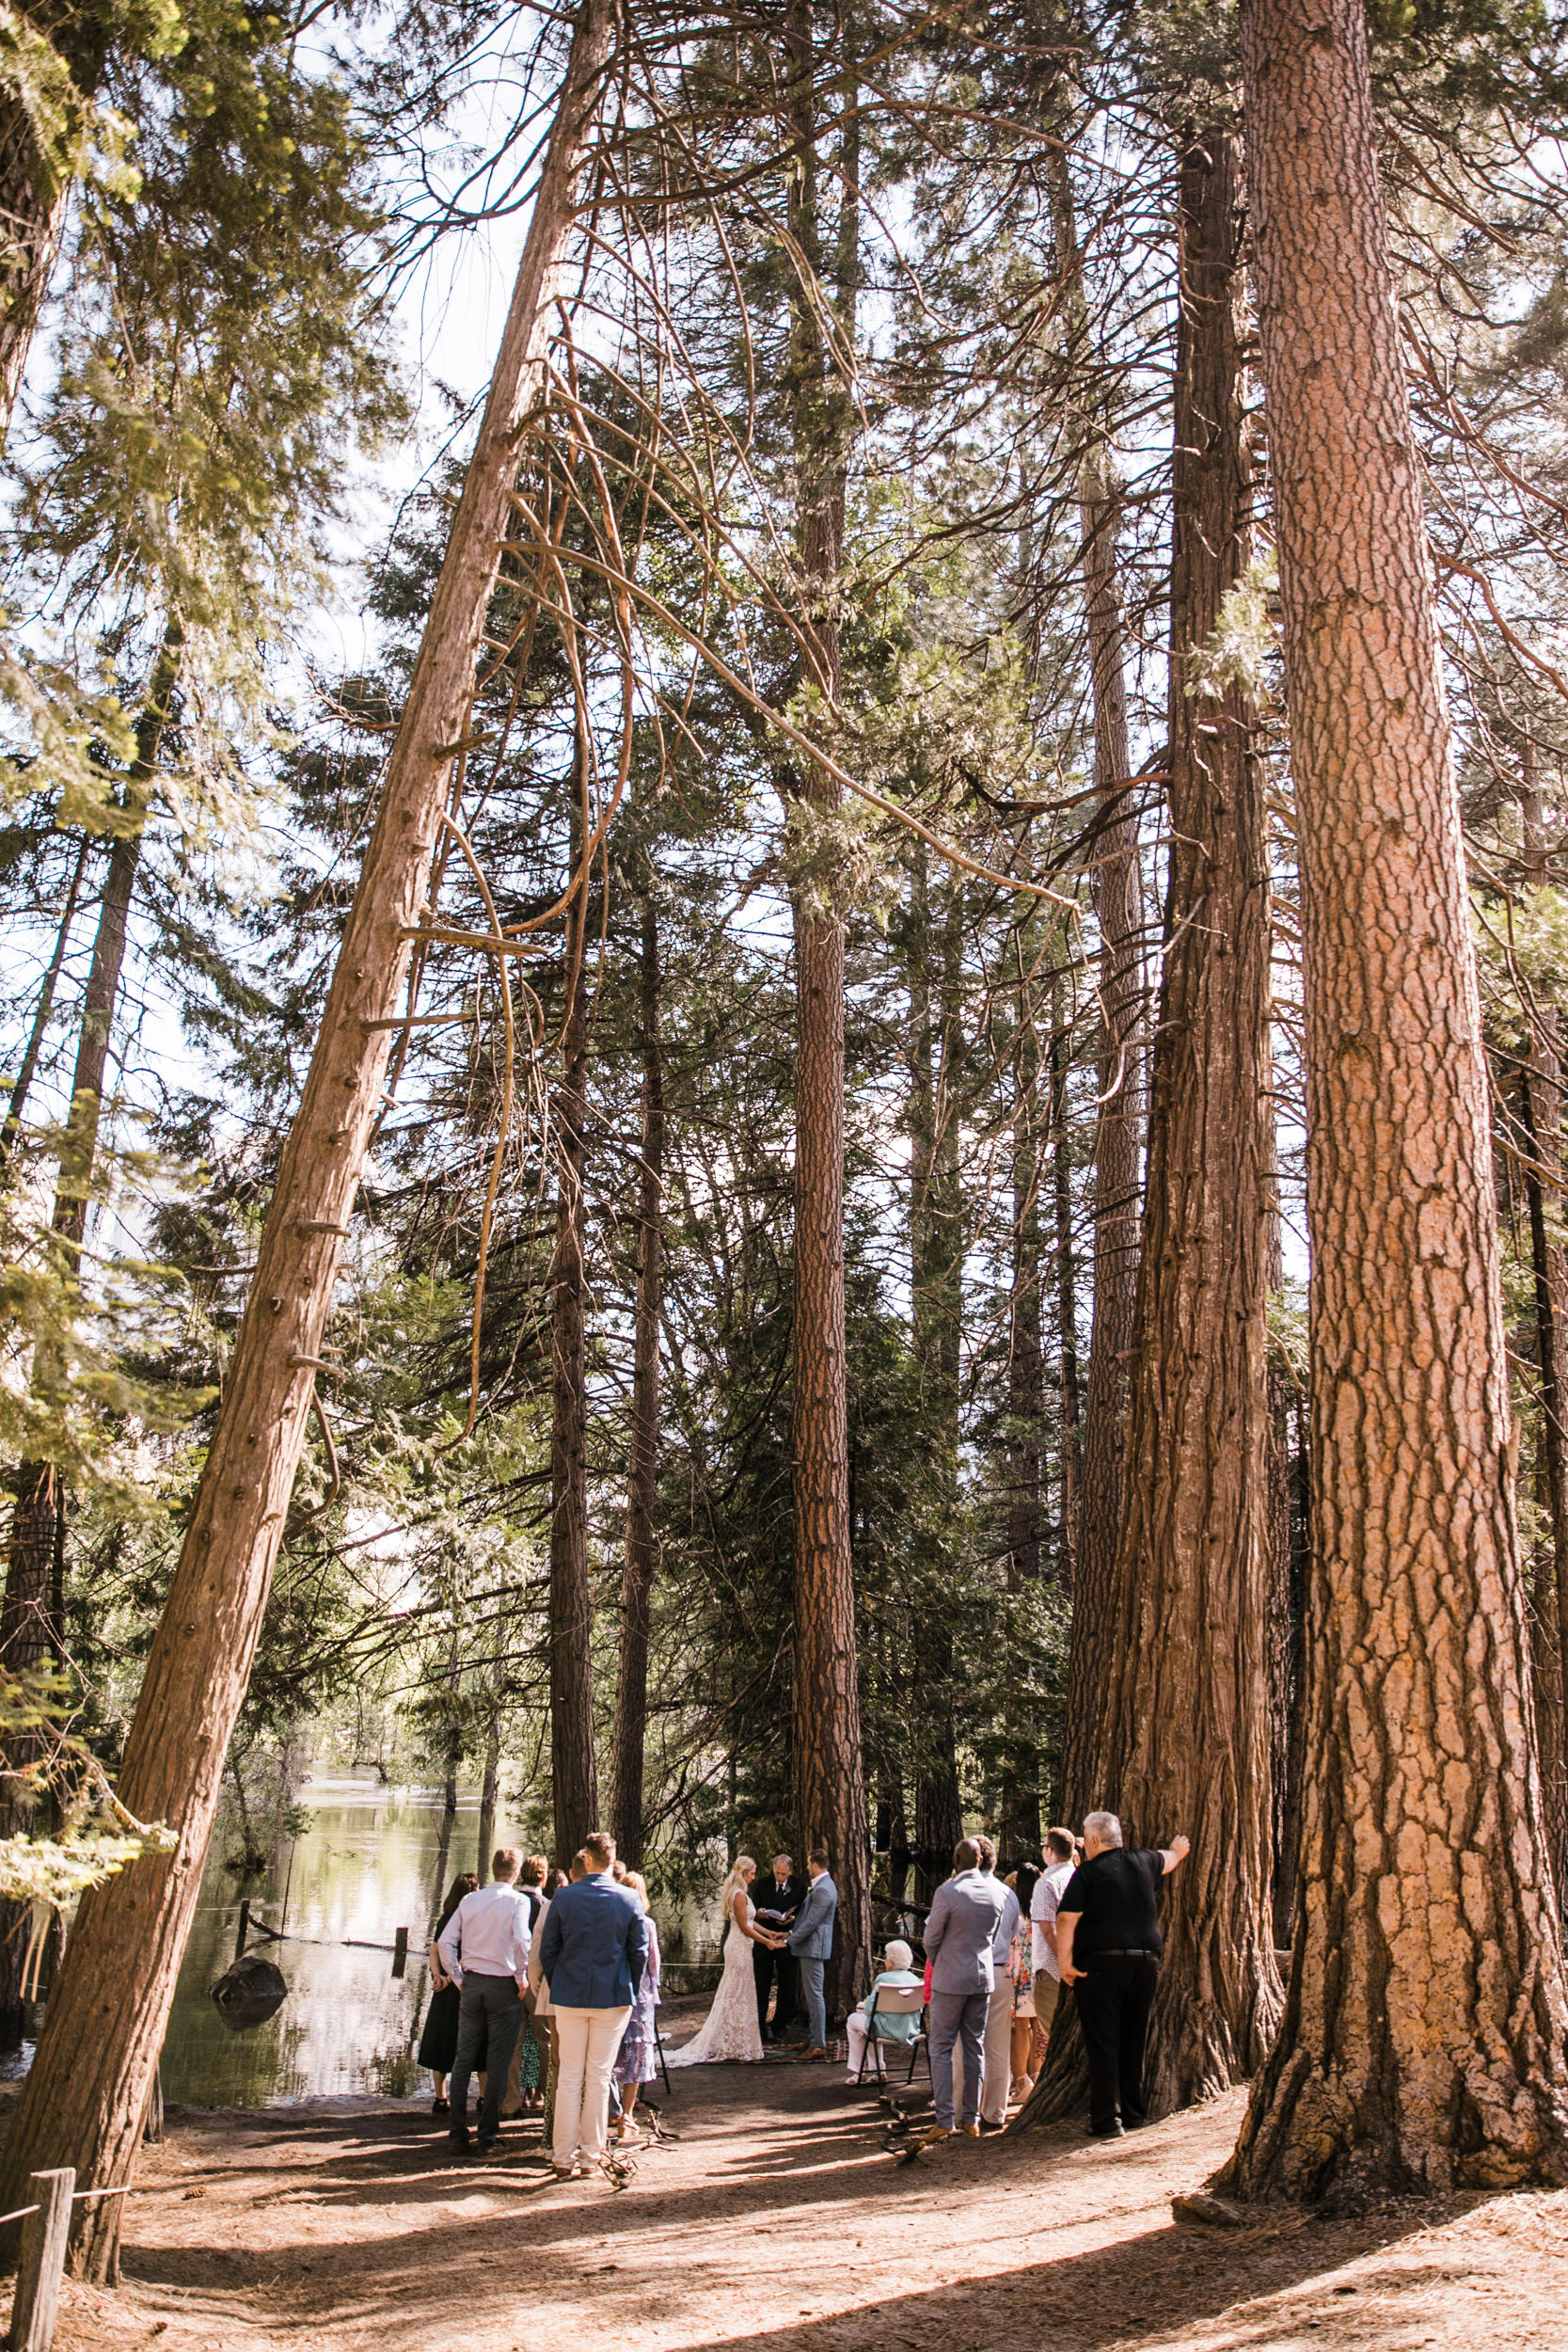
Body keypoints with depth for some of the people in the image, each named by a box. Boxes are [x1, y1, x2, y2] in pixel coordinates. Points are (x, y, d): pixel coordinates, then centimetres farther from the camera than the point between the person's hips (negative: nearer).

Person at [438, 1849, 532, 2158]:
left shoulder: (470, 1900, 5)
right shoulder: (517, 1901, -7)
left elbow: (445, 1942, 2)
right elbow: (522, 1941, -19)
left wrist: (459, 1979, 9)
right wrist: (521, 1979, -6)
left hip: (472, 1983, 4)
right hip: (503, 1986, -3)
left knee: (463, 2060, 9)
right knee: (497, 2065, 4)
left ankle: (457, 2135, 10)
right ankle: (487, 2137, 6)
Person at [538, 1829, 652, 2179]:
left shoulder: (564, 1897, -6)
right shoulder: (629, 1900, -5)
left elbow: (547, 1949, -1)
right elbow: (640, 1952, 0)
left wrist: (557, 1987, 12)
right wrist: (627, 1988, 13)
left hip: (569, 1997, 0)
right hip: (613, 1999, 0)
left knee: (568, 2077, 7)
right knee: (599, 2078, 8)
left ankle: (563, 2158, 9)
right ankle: (590, 2156, 13)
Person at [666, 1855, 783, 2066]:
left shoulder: (740, 1893, 14)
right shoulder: (740, 1895, -17)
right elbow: (745, 1927, -16)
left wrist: (770, 1933, 18)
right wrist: (768, 1942, -9)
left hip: (737, 1946, 10)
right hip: (740, 1946, -10)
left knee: (732, 1994, 13)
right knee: (739, 1995, -4)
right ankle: (739, 2047, 1)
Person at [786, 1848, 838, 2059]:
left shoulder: (822, 1890, -21)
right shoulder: (822, 1885, 13)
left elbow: (811, 1923, -22)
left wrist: (790, 1940, -14)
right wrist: (793, 1929, 14)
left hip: (813, 1947, -11)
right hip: (811, 1948, 11)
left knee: (814, 1995, -6)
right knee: (810, 1994, 17)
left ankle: (819, 2045, -3)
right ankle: (814, 2038, 25)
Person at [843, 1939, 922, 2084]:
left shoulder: (883, 1978, -17)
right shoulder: (914, 1979, 0)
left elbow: (870, 2008, -15)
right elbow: (918, 2009, 11)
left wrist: (864, 2004, 10)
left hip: (888, 2031, -6)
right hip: (911, 2028, 6)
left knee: (853, 2019, 21)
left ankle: (856, 2072, 27)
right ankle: (879, 2072, 36)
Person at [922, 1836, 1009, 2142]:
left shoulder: (947, 1892, -16)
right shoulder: (998, 1892, -1)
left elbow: (931, 1938, -8)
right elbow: (997, 1936, 10)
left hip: (950, 1979, -5)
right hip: (984, 1978, 5)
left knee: (941, 2048, 2)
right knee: (975, 2047, 12)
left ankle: (945, 2121, 0)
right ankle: (971, 2119, 16)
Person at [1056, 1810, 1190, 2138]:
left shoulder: (1087, 1872, -5)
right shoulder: (1144, 1863, 10)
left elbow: (1066, 1919, -13)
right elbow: (1167, 1859, 33)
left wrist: (1064, 1961, -11)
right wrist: (1178, 1850, 54)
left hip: (1100, 1966, -5)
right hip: (1144, 1963, 5)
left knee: (1102, 2044, -1)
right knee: (1133, 2042, 15)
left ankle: (1107, 2121, -4)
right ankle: (1132, 2114, 22)